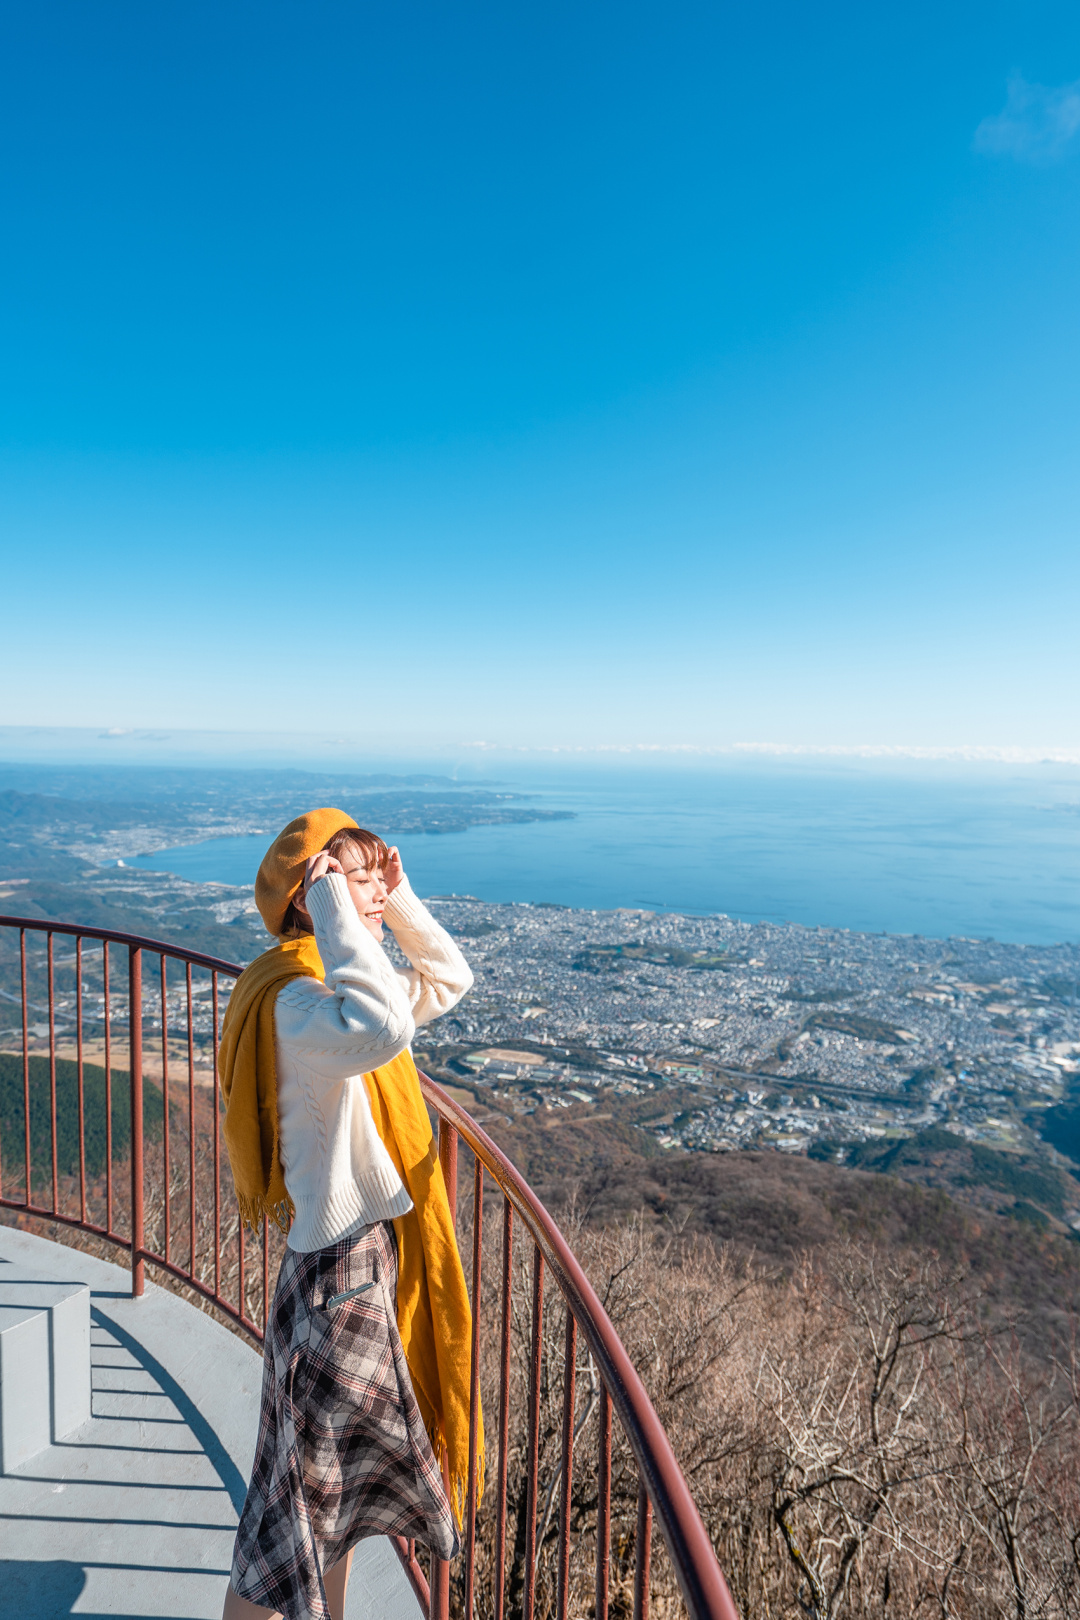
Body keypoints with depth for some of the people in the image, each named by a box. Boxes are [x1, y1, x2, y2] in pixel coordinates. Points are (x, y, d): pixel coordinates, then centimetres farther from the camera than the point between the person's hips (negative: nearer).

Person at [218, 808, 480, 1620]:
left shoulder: (336, 987, 4)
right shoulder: (294, 1000, -26)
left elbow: (449, 979, 16)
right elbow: (382, 1028, -49)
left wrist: (400, 897, 3)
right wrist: (332, 905, -37)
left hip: (376, 1256, 9)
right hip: (338, 1271, -9)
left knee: (345, 1482, 28)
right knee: (299, 1499, 12)